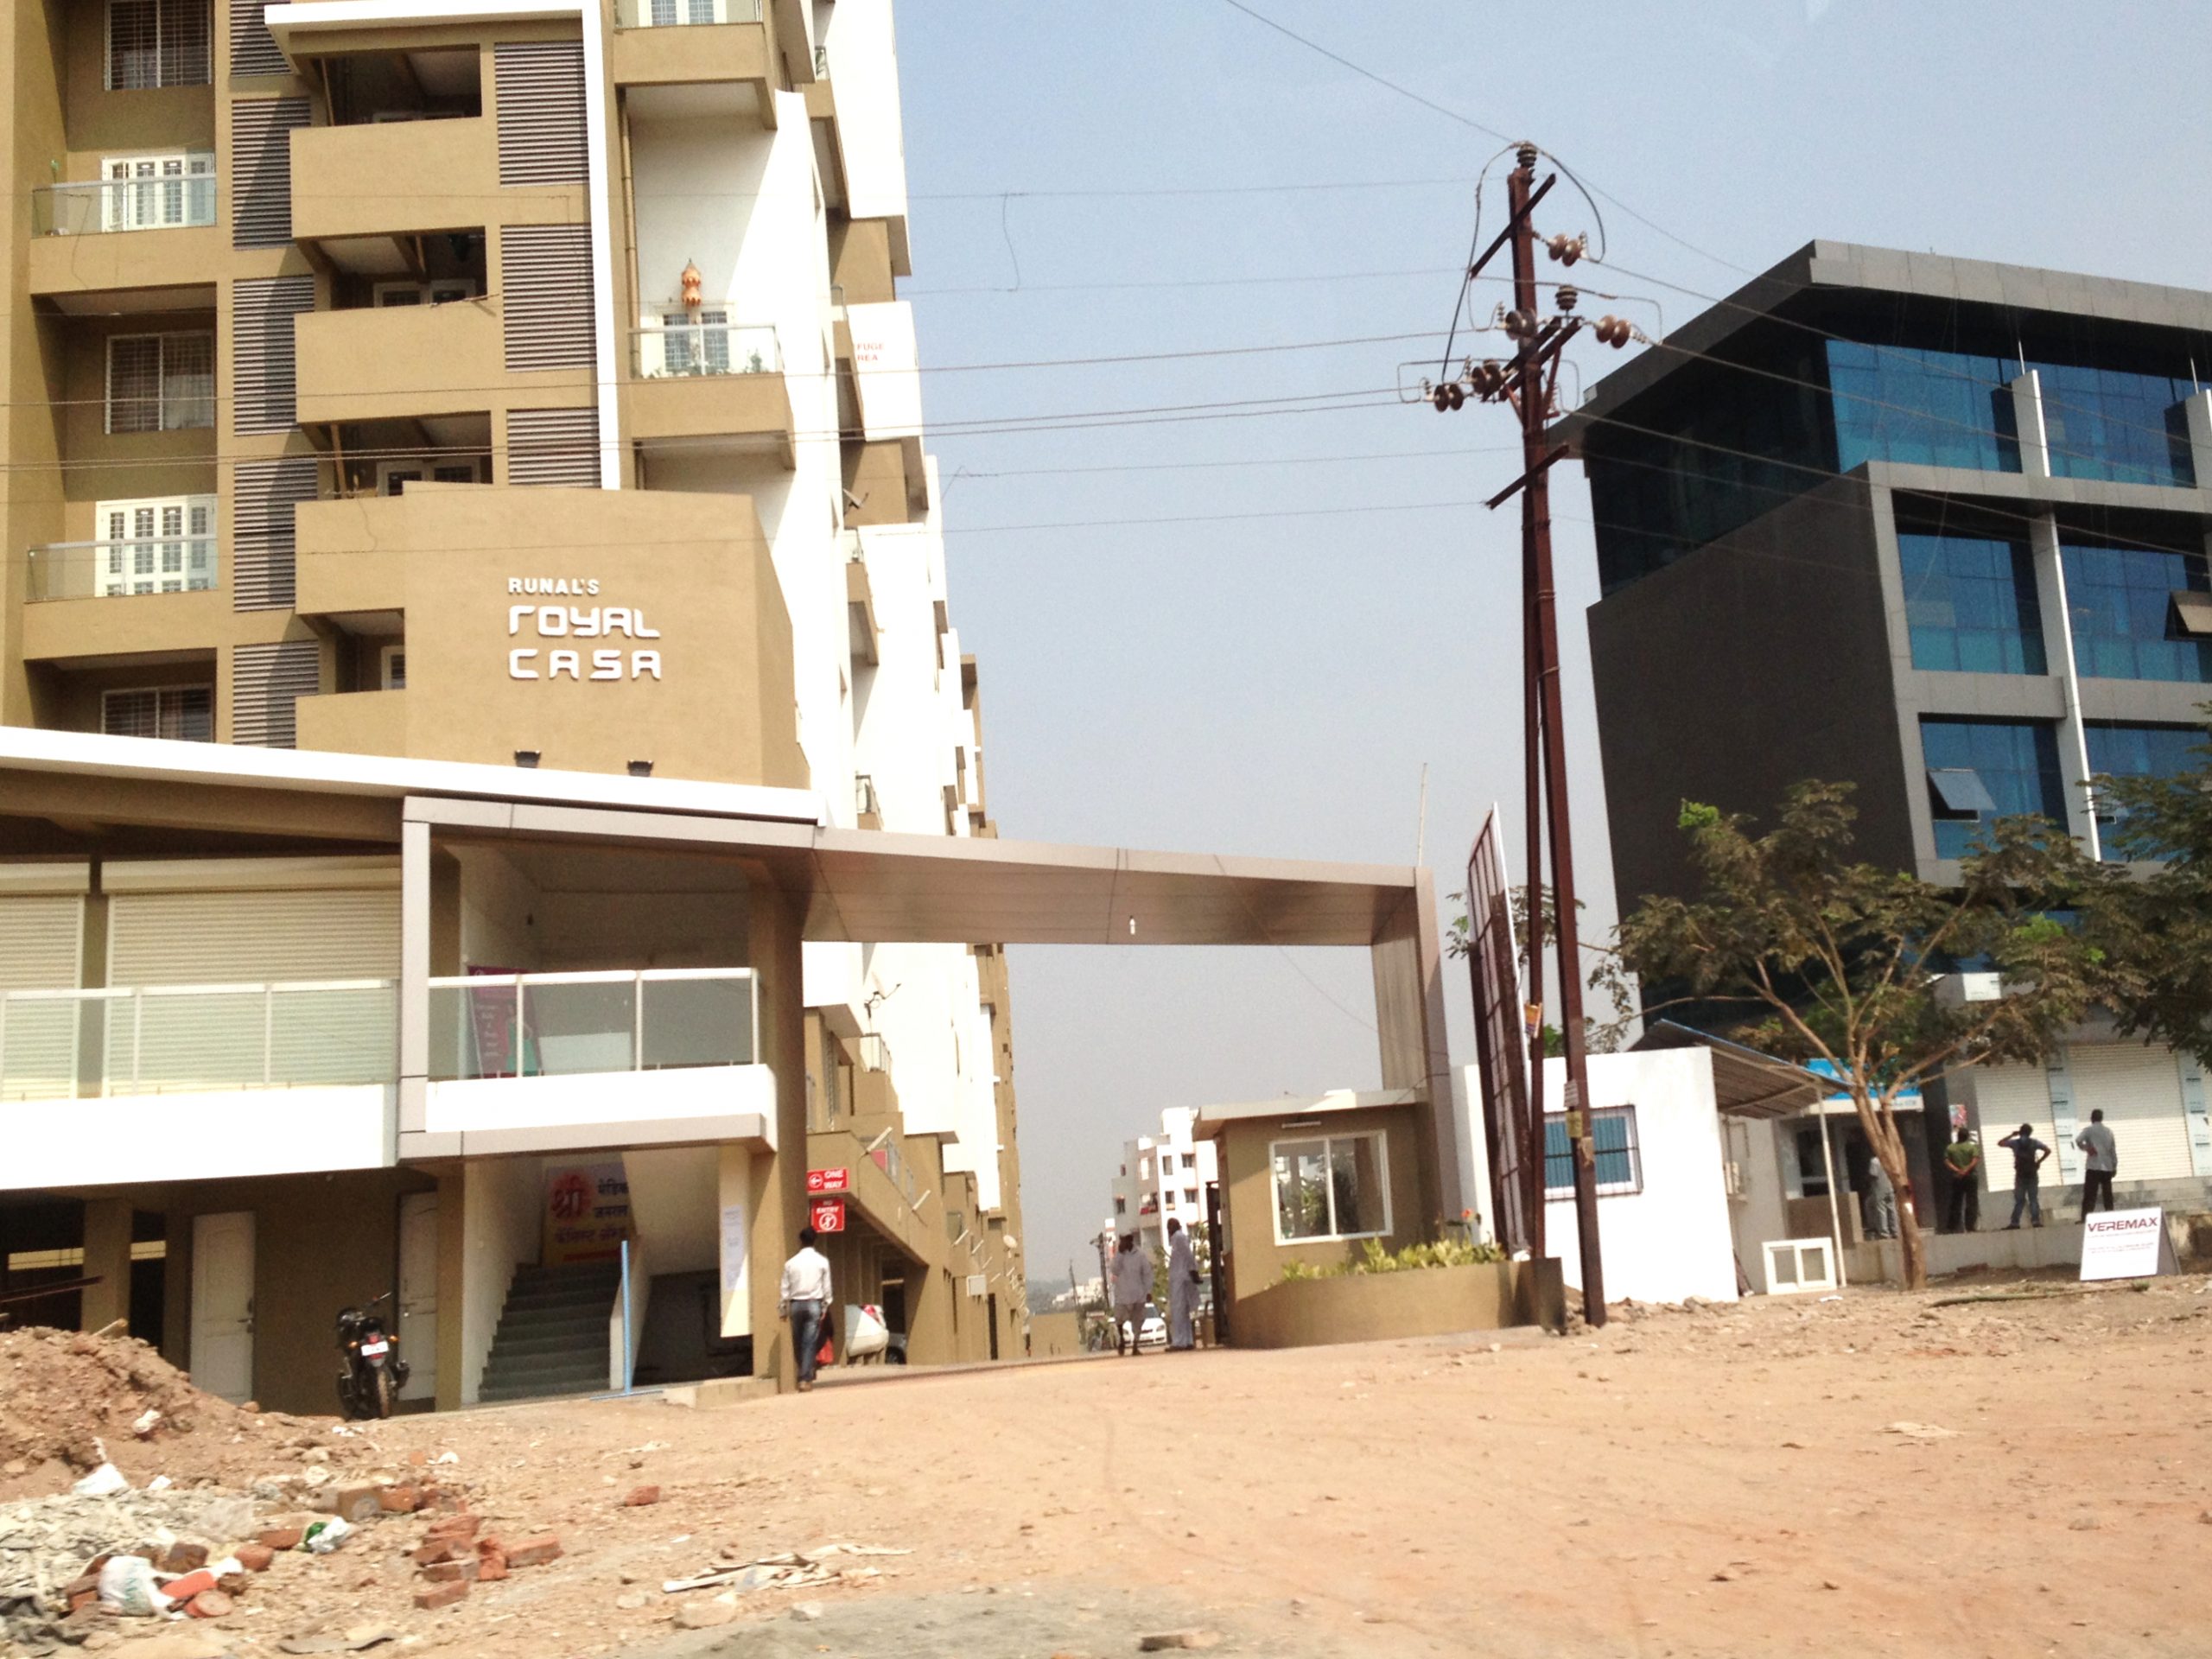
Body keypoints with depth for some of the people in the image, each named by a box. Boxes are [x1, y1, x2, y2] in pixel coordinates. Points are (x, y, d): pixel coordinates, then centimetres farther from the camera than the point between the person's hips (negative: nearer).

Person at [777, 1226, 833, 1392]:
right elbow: (826, 1287, 0)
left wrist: (782, 1310, 10)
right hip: (814, 1304, -1)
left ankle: (803, 1376, 18)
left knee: (798, 1343, 11)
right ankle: (805, 1380, -11)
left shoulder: (791, 1263, 3)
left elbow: (785, 1289, 3)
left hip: (796, 1305, 1)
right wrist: (825, 1308, 9)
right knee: (810, 1343, -4)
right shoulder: (822, 1261, 0)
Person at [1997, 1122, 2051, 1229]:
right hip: (2032, 1174, 0)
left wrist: (2011, 1135, 15)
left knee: (2019, 1200, 4)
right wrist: (2039, 1161, 1)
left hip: (2020, 1175, 0)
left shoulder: (2015, 1142, 2)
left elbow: (2000, 1143, 12)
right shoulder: (2034, 1142, 2)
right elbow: (2048, 1150, -5)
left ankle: (2015, 1222, -3)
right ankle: (2036, 1220, -6)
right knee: (2033, 1199, 4)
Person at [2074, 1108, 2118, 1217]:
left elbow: (2078, 1140, -22)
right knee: (2107, 1194, 10)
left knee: (2090, 1194, -6)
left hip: (2094, 1167, -4)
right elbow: (2113, 1150, 11)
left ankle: (2085, 1218, -14)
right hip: (2107, 1168, 4)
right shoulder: (2109, 1131, 10)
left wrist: (2086, 1148, -5)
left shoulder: (2089, 1130, -4)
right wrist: (2115, 1166, 17)